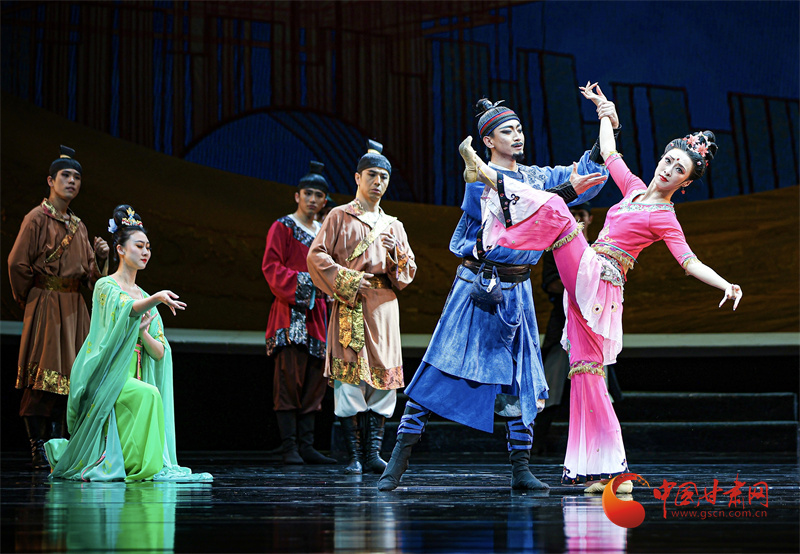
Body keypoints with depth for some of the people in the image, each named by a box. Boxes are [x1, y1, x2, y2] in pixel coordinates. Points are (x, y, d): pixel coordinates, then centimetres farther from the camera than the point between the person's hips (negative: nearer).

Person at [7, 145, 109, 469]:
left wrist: (100, 256, -3)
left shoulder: (78, 226, 17)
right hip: (46, 305, -7)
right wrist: (30, 299, -1)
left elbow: (89, 273, 17)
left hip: (74, 307, 7)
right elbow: (18, 263, -10)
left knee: (66, 378, 4)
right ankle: (38, 448, -5)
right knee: (42, 375, -8)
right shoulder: (37, 218, -4)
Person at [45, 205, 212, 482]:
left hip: (134, 378, 8)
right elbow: (126, 310, -26)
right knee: (148, 394, -33)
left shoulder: (144, 296, 18)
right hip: (108, 376, -8)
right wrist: (156, 299, -44)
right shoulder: (106, 286, -1)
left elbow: (160, 353, 9)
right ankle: (141, 467, -22)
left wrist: (144, 333, -12)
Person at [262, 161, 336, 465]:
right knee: (290, 375, -11)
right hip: (291, 311, -6)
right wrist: (298, 281, -19)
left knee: (314, 378, 4)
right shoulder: (282, 228, 2)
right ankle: (289, 448, -12)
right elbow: (271, 266, -7)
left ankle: (306, 446, 6)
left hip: (318, 313, 6)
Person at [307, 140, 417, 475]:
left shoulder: (393, 225, 21)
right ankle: (354, 456, -7)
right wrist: (347, 280, -12)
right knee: (349, 377, -9)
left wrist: (396, 252, -5)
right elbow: (316, 256, 0)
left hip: (383, 308, 4)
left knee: (383, 378, -4)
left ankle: (374, 453, -2)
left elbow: (409, 272, 16)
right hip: (350, 307, -4)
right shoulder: (340, 216, 9)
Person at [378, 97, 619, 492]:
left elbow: (589, 172, 13)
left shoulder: (536, 177, 14)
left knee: (520, 379, 3)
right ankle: (397, 464, -4)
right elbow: (521, 212, -20)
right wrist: (568, 190, -26)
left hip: (516, 292, 6)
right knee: (440, 373, -8)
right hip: (478, 288, -6)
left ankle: (521, 471, 9)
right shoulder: (480, 179, -5)